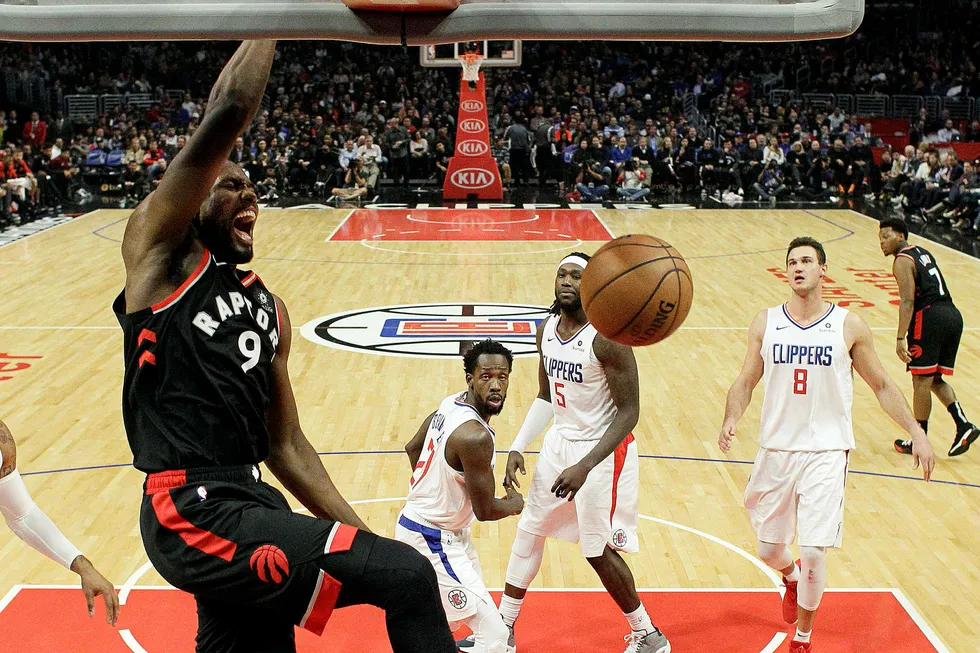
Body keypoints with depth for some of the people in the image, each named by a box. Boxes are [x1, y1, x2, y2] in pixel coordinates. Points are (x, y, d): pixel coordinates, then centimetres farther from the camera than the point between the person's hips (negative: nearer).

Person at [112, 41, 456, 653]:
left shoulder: (266, 308, 19)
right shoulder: (160, 251, -2)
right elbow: (228, 113, -14)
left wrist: (359, 535, 15)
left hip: (246, 505, 9)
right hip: (193, 514, -8)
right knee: (408, 577, -15)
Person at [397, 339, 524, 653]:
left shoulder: (450, 403, -1)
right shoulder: (475, 436, -29)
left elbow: (412, 448, 16)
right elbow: (485, 510, -18)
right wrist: (516, 504, 2)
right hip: (432, 540, -10)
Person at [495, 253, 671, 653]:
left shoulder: (606, 337, -23)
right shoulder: (546, 330, 1)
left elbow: (629, 411, -23)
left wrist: (585, 466, -30)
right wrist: (518, 447, 6)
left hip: (603, 451, -8)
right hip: (561, 441, 8)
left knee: (598, 550, 0)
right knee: (529, 530, 14)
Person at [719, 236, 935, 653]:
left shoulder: (849, 327, -3)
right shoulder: (766, 323, 0)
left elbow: (881, 386, 5)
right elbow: (745, 382, 5)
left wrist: (916, 433, -1)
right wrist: (731, 420, -14)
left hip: (827, 452, -2)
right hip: (776, 449, 2)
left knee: (814, 551, -8)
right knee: (769, 549, 11)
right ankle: (791, 577, 49)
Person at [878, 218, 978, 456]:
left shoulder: (903, 260, -5)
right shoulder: (922, 253, 22)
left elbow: (907, 301, -15)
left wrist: (901, 338, -19)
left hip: (930, 317, -9)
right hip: (953, 314, 9)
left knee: (922, 381, 1)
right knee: (935, 380, 17)